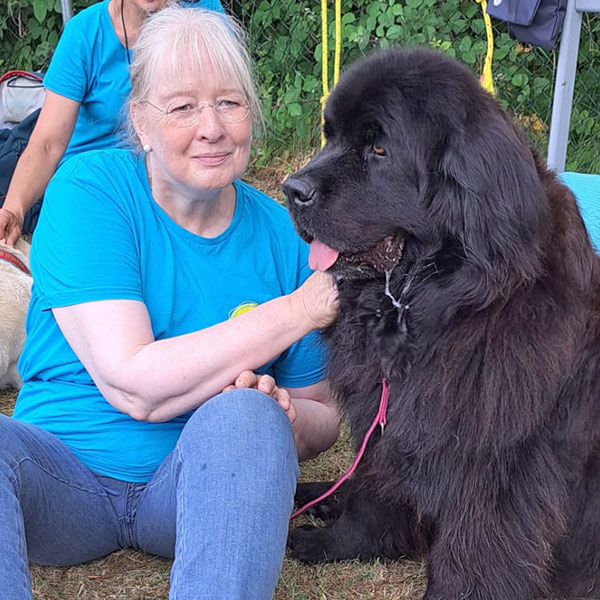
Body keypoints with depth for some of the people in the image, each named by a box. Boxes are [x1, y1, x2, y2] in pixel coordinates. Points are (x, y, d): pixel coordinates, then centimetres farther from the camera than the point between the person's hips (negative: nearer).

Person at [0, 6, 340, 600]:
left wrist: (283, 418, -22)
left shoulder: (279, 235, -2)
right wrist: (297, 310, -23)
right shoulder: (89, 190, -11)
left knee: (245, 412, -31)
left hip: (205, 482, 2)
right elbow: (134, 386, -22)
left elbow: (321, 415, 3)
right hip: (65, 476, -1)